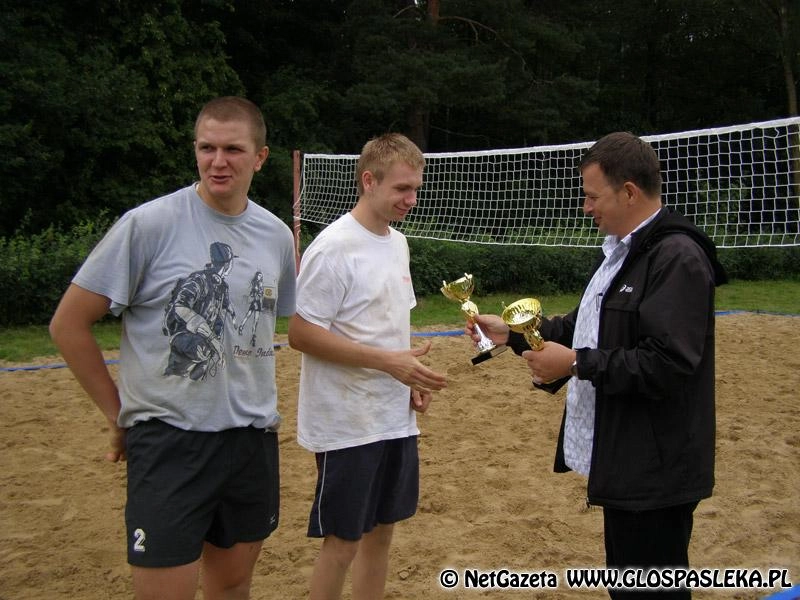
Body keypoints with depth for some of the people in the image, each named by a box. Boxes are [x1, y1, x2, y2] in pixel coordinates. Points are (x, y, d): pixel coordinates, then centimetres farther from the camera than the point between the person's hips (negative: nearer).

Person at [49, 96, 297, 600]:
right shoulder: (147, 224, -11)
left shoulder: (277, 235, 3)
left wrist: (258, 408, 12)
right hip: (169, 442, -5)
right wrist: (119, 412, -3)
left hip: (254, 440, 5)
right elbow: (68, 323, -6)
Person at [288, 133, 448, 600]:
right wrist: (389, 361, -22)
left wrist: (411, 376, 4)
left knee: (382, 529, 16)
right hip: (348, 425, -8)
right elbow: (301, 334, -19)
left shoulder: (397, 242, 11)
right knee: (343, 543, 2)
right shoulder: (334, 248, -16)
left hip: (396, 419, 8)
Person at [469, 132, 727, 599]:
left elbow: (667, 365, -26)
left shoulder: (678, 258, -19)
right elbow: (589, 327, 21)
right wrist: (511, 334, 13)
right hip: (624, 464, 10)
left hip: (655, 473, -10)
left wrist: (577, 363, -21)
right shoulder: (623, 252, 14)